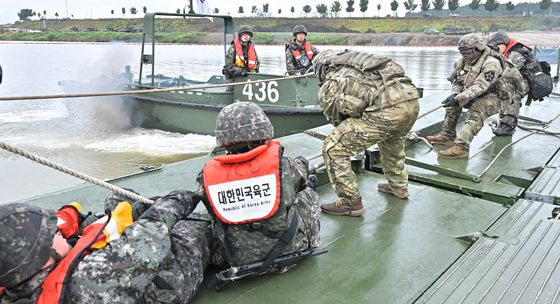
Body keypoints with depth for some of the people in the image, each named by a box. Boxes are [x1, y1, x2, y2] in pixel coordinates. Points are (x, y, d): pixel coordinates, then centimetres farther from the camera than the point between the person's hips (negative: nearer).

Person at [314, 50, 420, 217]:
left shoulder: (326, 90, 13)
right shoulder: (357, 60, 30)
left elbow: (337, 120, 22)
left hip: (387, 112, -7)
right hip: (412, 101, 7)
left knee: (333, 149, 4)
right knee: (392, 139, 39)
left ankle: (351, 203, 13)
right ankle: (398, 186, 51)